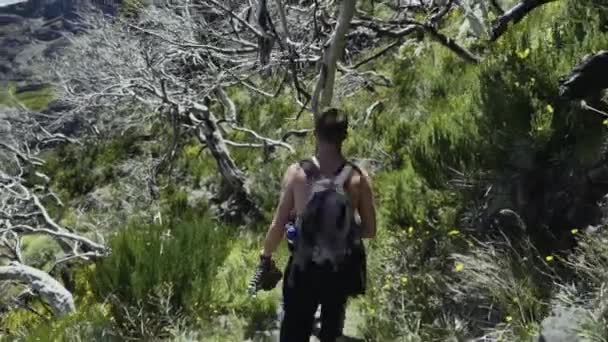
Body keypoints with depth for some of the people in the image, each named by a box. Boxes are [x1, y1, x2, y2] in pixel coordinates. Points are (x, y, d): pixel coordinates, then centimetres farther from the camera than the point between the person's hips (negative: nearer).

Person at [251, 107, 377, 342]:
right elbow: (370, 230, -4)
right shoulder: (358, 177, -9)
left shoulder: (296, 172, -12)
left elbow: (279, 224, -8)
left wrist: (266, 256, 8)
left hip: (305, 267, -1)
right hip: (342, 267, 2)